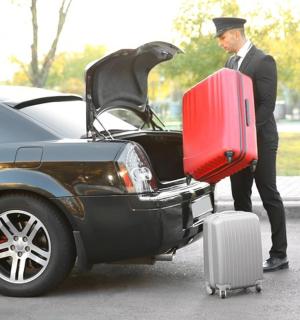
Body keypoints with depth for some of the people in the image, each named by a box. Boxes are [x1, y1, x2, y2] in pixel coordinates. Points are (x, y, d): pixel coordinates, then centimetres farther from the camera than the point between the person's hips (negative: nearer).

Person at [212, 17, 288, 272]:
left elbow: (267, 104, -17)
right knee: (240, 196, 9)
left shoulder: (263, 61, -11)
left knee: (269, 196, -2)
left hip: (260, 139, -8)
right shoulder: (231, 62, 15)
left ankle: (279, 255, 5)